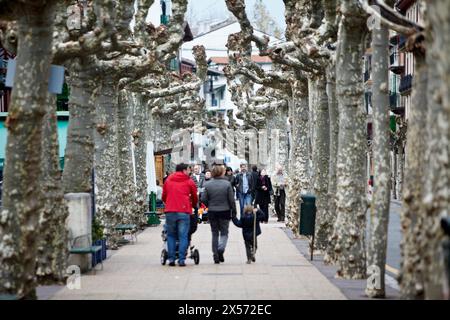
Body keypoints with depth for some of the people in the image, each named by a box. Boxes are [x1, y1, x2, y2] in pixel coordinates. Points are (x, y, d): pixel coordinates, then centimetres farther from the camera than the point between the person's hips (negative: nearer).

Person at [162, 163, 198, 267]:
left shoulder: (168, 180, 15)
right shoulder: (189, 182, 7)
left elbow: (163, 196, 20)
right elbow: (195, 198, 16)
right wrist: (193, 206, 36)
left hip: (170, 211, 2)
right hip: (184, 211, -2)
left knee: (171, 235, 11)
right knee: (183, 236, 1)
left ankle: (171, 259, 7)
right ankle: (181, 259, -3)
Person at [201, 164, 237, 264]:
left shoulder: (207, 185, -3)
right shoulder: (227, 184, -9)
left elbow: (203, 199, -3)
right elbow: (231, 200, -6)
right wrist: (233, 212, 4)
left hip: (212, 212, 2)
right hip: (224, 212, -2)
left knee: (215, 234, 12)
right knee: (224, 232, 10)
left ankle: (216, 256, 10)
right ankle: (221, 249, -16)